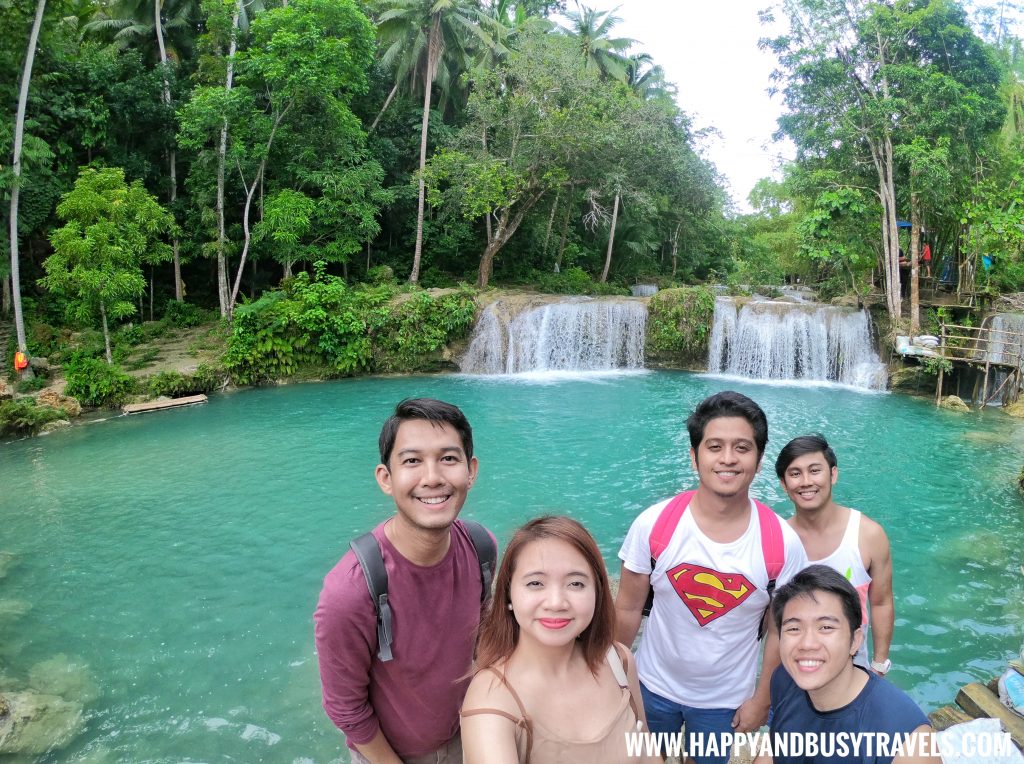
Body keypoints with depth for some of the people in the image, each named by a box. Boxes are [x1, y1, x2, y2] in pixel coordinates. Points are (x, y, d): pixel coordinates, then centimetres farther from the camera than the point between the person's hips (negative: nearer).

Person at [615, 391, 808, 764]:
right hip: (653, 687, 0)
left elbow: (780, 631, -6)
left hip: (724, 700, 0)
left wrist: (761, 701, 0)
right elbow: (628, 610, -9)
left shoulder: (782, 543, -19)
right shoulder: (653, 524, -21)